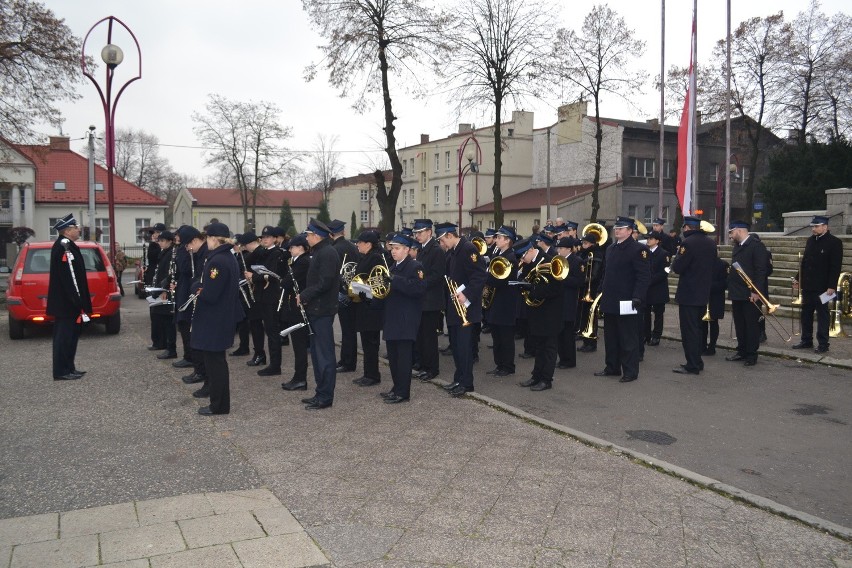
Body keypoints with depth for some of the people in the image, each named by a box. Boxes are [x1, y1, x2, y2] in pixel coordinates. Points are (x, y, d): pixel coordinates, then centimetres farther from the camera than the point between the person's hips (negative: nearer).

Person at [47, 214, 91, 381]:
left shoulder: (64, 245, 15)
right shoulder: (65, 247, -17)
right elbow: (70, 276, -23)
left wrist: (79, 301, 19)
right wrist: (78, 302, -23)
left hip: (66, 302, 10)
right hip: (67, 302, -10)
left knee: (69, 334, 15)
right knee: (65, 335, -4)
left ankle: (68, 367, 22)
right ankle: (62, 371, 1)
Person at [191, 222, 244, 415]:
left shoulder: (217, 261, -21)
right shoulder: (229, 258, 10)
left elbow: (209, 295, -25)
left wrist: (196, 286, -6)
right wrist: (202, 288, 3)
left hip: (213, 321, -10)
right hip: (224, 317, 10)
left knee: (214, 361, 0)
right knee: (217, 359, 17)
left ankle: (218, 405, 9)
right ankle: (221, 402, 26)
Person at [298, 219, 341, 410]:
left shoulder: (327, 253, -16)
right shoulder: (319, 252, 15)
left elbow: (324, 283, -24)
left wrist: (304, 296, -16)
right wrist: (305, 296, 8)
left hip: (322, 310, -10)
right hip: (317, 309, 10)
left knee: (324, 354, -4)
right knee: (317, 353, 15)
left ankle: (325, 397, 3)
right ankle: (321, 392, 23)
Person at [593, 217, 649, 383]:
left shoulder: (637, 249, -11)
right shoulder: (611, 248, 15)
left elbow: (644, 276, -16)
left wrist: (638, 297, -23)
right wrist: (602, 291, 16)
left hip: (626, 302, -8)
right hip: (610, 300, 8)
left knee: (628, 338, 0)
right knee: (610, 336, 15)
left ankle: (630, 371, 9)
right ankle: (612, 367, 26)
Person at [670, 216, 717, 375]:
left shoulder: (688, 242, -18)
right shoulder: (710, 242, 7)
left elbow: (677, 268, -18)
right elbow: (712, 264, 16)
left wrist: (678, 254, -2)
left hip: (688, 294, -8)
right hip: (704, 293, 8)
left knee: (689, 330, -2)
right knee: (697, 328, 18)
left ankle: (692, 366, 2)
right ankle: (697, 361, 26)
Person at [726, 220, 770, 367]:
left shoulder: (756, 245, -11)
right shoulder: (737, 247, 14)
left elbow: (761, 270, -16)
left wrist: (756, 292, -20)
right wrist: (731, 290, 11)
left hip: (750, 294, -8)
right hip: (737, 294, 8)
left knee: (752, 325, 1)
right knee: (739, 324, 13)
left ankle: (752, 355, 8)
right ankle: (742, 351, 22)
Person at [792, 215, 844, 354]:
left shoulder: (834, 242, -9)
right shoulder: (810, 240, 9)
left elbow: (836, 267, -13)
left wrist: (831, 286, -17)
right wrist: (798, 279, 13)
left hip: (822, 287, -6)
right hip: (807, 285, 6)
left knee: (822, 315, 2)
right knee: (806, 314, 11)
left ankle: (823, 344, 9)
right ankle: (806, 341, 21)